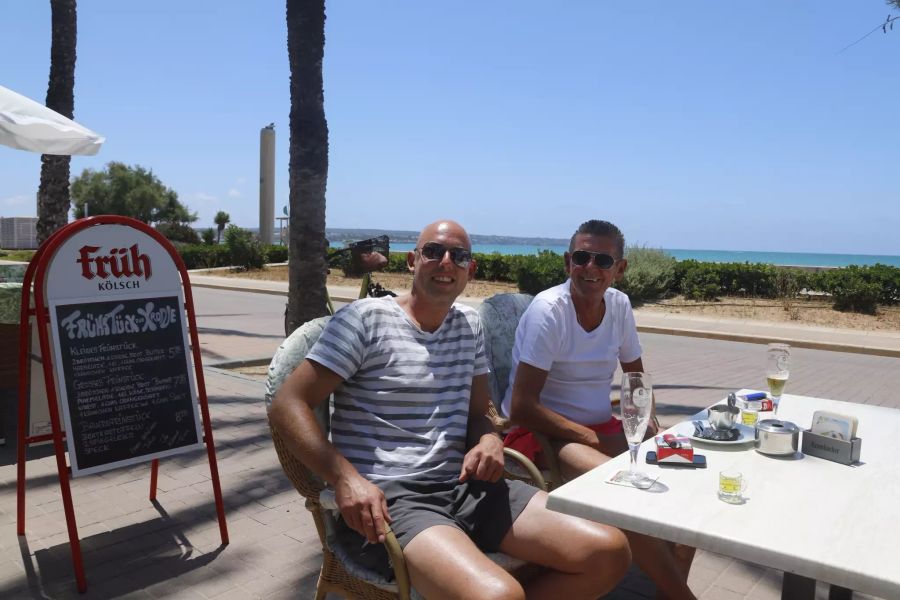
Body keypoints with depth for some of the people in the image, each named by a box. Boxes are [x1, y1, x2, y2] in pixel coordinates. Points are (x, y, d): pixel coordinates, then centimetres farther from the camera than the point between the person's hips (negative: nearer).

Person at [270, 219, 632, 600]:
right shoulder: (366, 318, -5)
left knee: (610, 552, -6)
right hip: (389, 497, -7)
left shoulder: (470, 325, 14)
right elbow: (288, 405, -8)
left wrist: (490, 440, -4)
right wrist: (346, 479, -22)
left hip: (464, 487, 7)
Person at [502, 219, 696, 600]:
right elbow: (521, 408, -20)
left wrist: (651, 425, -5)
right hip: (541, 434, -6)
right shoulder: (548, 310, -18)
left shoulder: (619, 305, 0)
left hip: (601, 426, 7)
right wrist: (592, 439, -20)